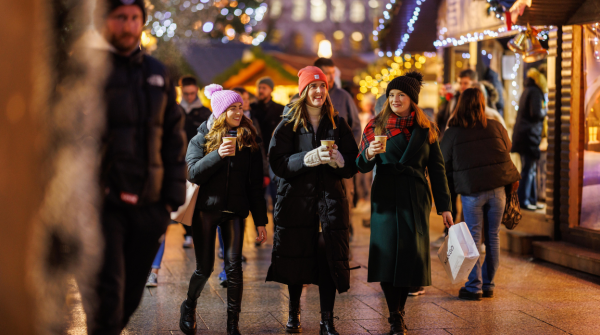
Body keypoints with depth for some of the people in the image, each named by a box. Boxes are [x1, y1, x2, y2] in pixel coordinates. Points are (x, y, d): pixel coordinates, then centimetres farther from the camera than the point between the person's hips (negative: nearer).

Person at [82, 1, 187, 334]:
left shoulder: (157, 73, 14)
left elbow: (174, 139, 17)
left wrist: (172, 198, 9)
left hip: (148, 206, 5)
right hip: (100, 204, -5)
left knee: (130, 297, 11)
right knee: (106, 297, -10)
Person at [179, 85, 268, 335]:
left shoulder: (249, 141, 6)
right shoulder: (202, 139, 3)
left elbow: (255, 184, 6)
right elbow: (193, 173, -10)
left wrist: (260, 221, 3)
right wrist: (218, 155, -23)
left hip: (234, 210, 1)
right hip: (205, 209, -1)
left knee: (234, 266, -7)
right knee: (205, 267, 3)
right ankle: (189, 307, 31)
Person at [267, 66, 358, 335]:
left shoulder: (337, 123, 8)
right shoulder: (289, 124, 2)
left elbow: (352, 165, 5)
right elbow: (278, 163, -9)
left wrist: (337, 159, -16)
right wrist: (310, 157, -21)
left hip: (331, 199, 1)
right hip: (296, 199, -1)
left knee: (329, 259, -3)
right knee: (295, 257, 6)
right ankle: (294, 313, 27)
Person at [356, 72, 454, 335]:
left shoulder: (425, 130, 7)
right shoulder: (376, 127, 4)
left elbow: (437, 169, 9)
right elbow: (362, 167, 1)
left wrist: (444, 206, 6)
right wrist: (369, 154, -23)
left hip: (416, 199, 1)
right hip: (386, 198, -1)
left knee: (411, 254, 1)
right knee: (387, 254, -5)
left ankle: (399, 312, 16)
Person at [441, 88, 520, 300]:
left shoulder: (452, 134, -3)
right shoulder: (495, 127, 3)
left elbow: (444, 164, 3)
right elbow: (508, 151, 16)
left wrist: (448, 191, 13)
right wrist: (512, 178, 31)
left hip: (471, 191, -2)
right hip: (497, 189, 2)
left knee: (473, 239, 4)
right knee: (493, 238, 9)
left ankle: (474, 287, 5)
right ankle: (488, 285, 15)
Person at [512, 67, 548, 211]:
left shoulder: (527, 91, 19)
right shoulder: (535, 92, -11)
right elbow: (536, 113, -20)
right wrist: (546, 111, -3)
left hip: (523, 134, 10)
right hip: (529, 135, -10)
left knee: (531, 169, 13)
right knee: (529, 168, -6)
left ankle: (532, 200, 16)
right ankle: (523, 200, -4)